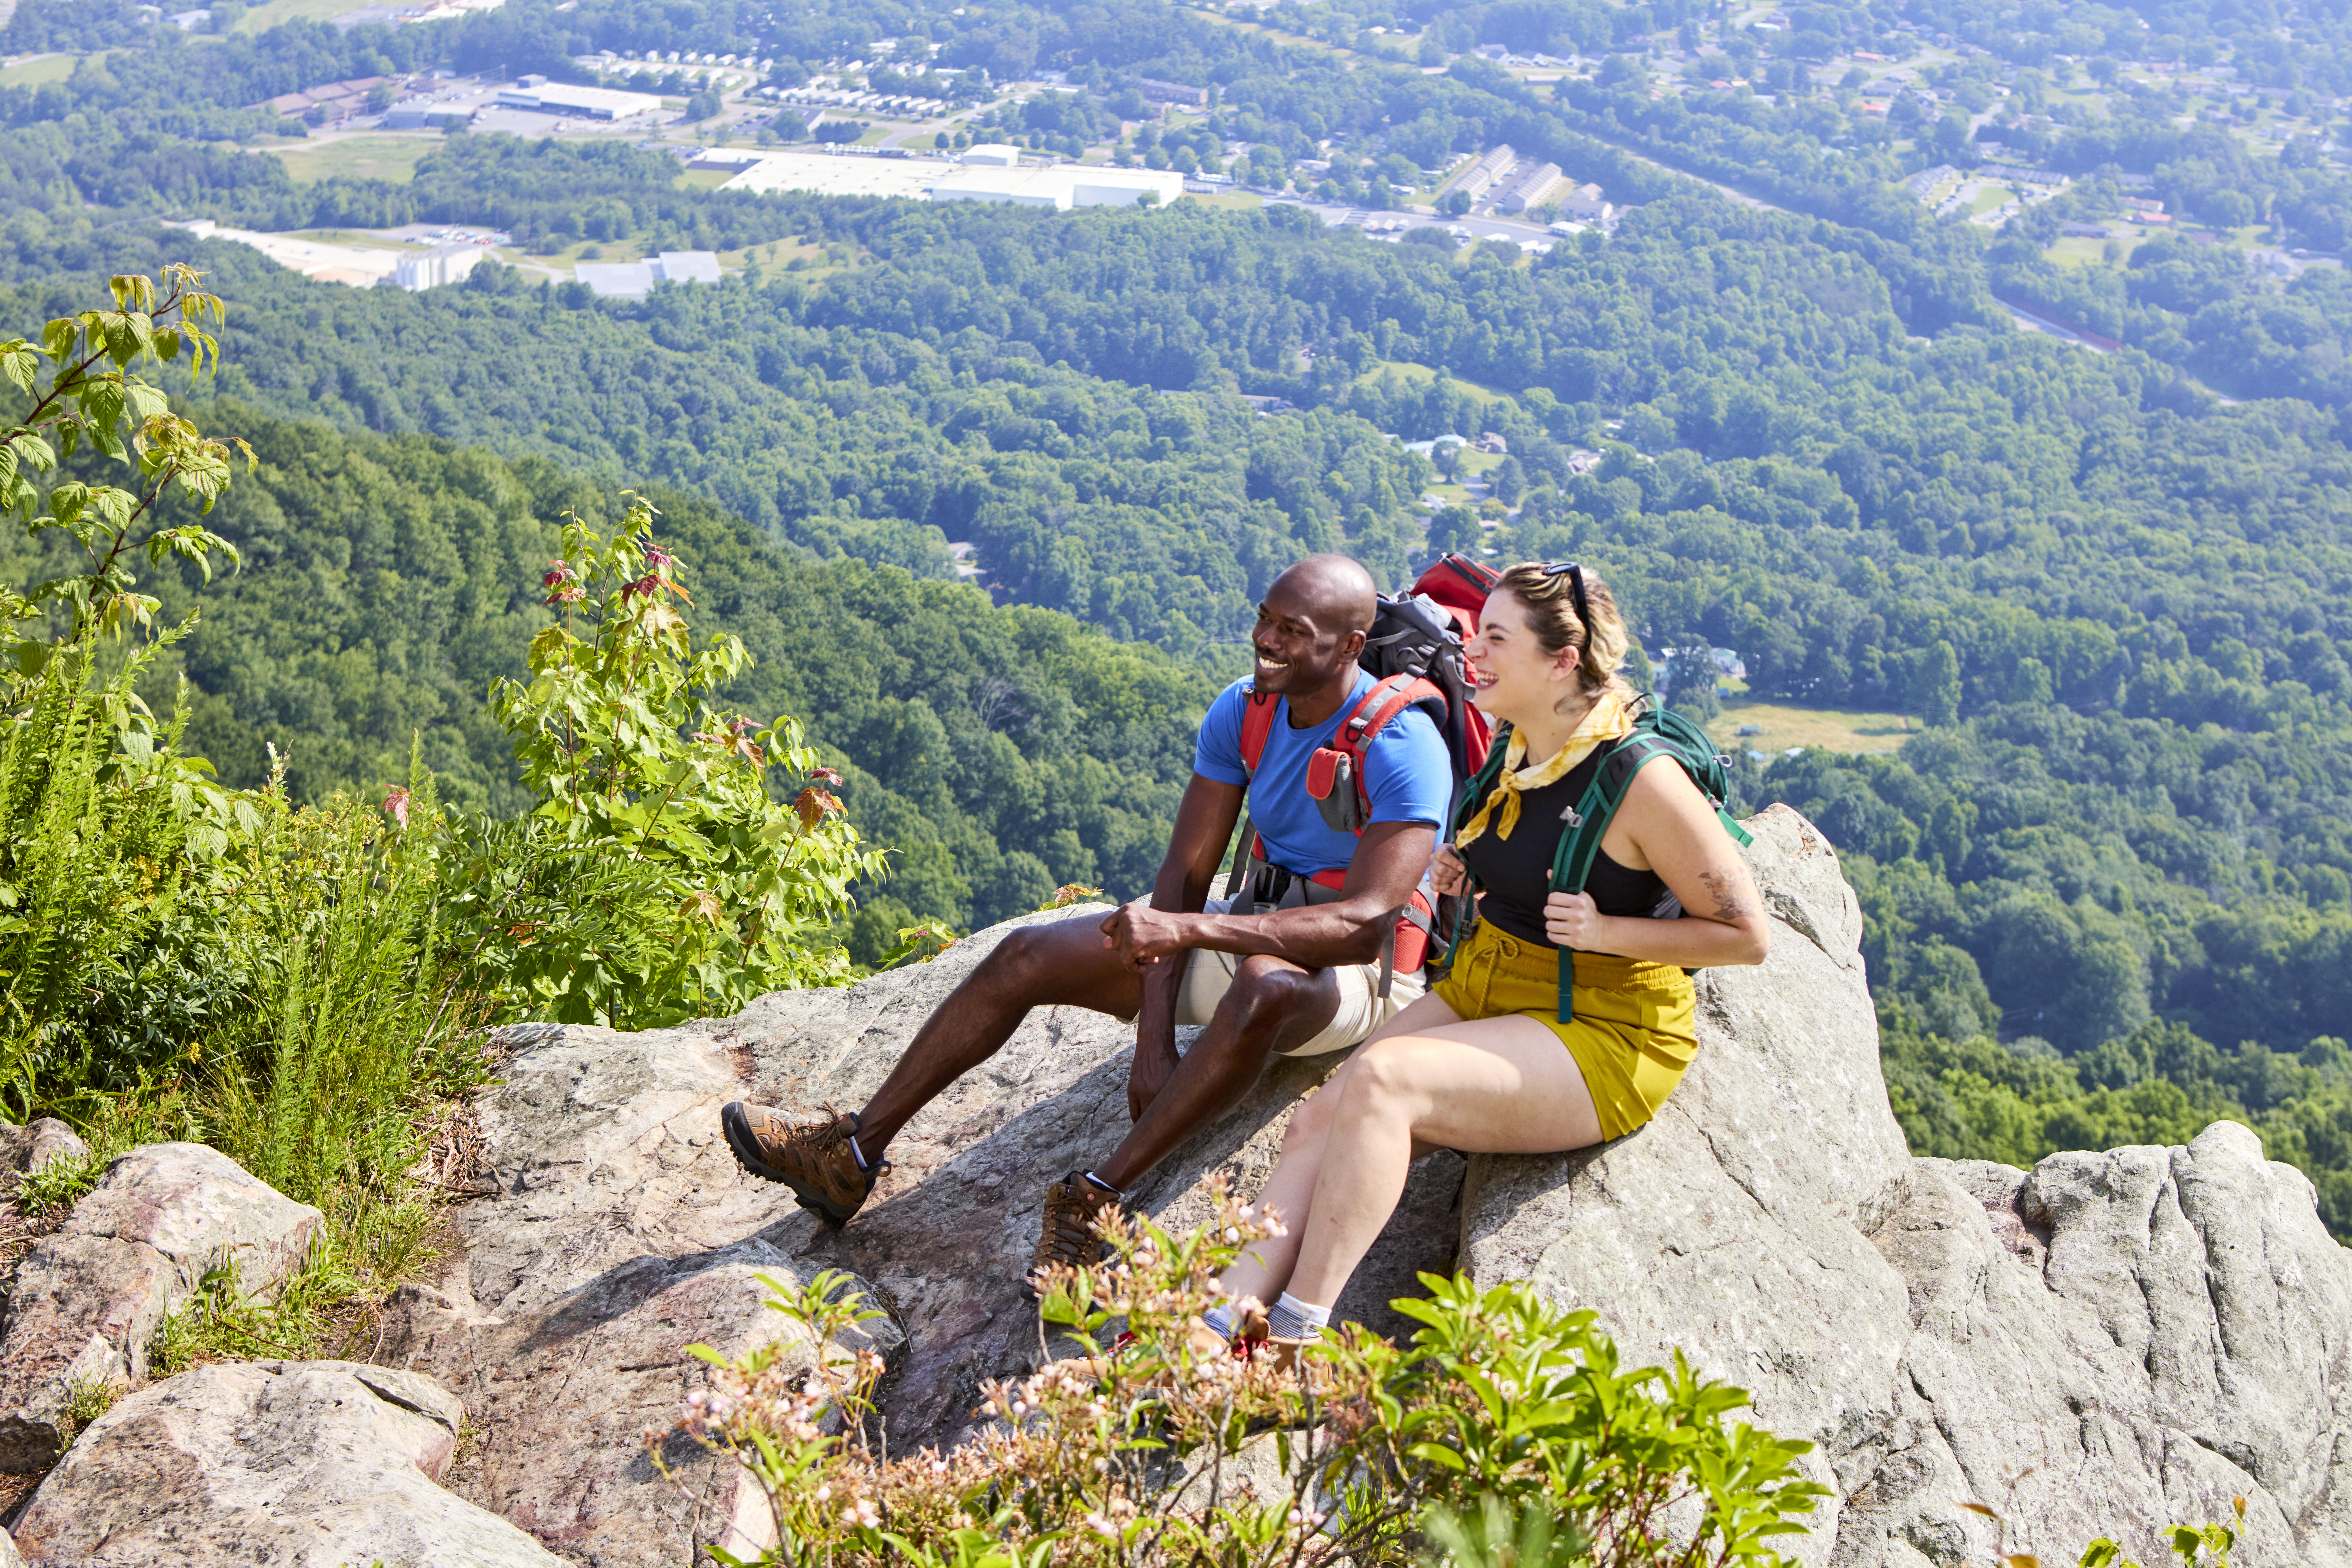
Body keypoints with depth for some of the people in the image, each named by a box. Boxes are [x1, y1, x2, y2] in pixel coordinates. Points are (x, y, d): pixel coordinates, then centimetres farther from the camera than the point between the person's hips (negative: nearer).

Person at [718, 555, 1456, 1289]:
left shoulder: (1402, 747, -24)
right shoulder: (1242, 711, -3)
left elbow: (1364, 925, -34)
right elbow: (1183, 876, -5)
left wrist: (1187, 929, -41)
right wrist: (1154, 1038, -16)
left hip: (1357, 971, -7)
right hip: (1255, 933, 7)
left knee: (1264, 986, -44)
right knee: (1026, 956, -3)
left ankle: (1095, 1199, -34)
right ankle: (850, 1155, 1)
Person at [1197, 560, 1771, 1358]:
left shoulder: (1642, 782, -17)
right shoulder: (1515, 753, 7)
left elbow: (1746, 934, -13)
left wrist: (1606, 930, -22)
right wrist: (1459, 870, 8)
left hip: (1601, 1034, -8)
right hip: (1482, 989, 8)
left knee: (1381, 1080, -31)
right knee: (1318, 1120, -16)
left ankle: (1293, 1342, -30)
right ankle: (1219, 1327, -26)